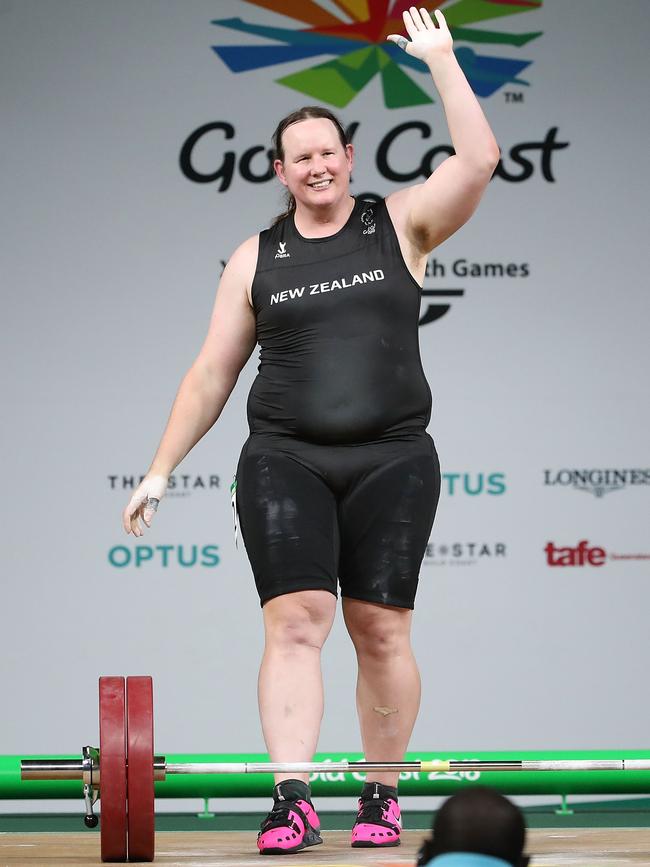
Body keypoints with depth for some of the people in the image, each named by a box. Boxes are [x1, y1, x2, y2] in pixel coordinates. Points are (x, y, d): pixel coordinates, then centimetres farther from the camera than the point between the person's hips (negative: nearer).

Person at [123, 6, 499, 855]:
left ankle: (381, 796, 13)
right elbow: (212, 373, 12)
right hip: (285, 462, 1)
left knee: (381, 632, 1)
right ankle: (292, 802, -17)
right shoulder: (256, 259, 9)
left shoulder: (401, 225, 6)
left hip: (392, 460, -1)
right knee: (294, 622, -11)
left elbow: (479, 159, -8)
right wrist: (161, 469, 9)